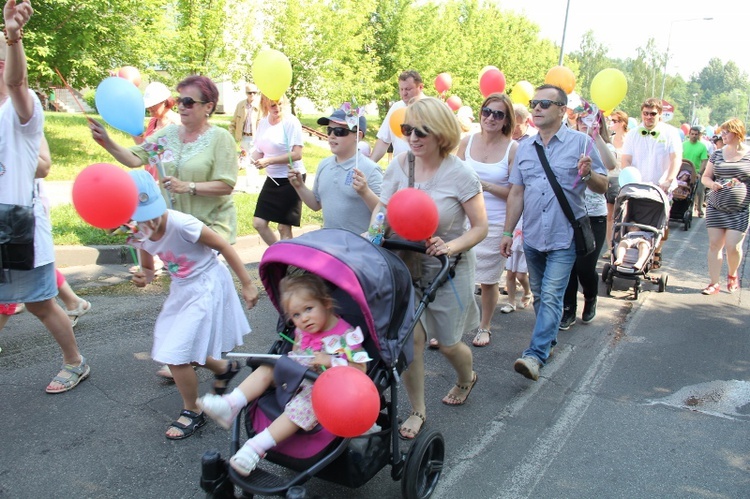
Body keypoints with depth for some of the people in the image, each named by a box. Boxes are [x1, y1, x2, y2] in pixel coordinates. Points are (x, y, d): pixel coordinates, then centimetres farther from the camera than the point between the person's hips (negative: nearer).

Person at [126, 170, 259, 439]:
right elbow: (148, 270, 11)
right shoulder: (139, 235, -5)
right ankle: (225, 368, 42)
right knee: (180, 349, 14)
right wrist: (142, 277, -15)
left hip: (206, 287, -8)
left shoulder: (180, 224, -27)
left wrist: (247, 285, -16)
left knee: (176, 355, -9)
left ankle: (192, 412, 16)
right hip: (181, 290, 8)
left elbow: (224, 246, -20)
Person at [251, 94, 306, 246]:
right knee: (259, 223, 5)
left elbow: (297, 154, -21)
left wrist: (269, 161, -26)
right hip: (272, 178, 7)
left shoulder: (291, 122, -14)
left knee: (284, 228, 1)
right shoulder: (263, 122, 5)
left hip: (291, 178, -7)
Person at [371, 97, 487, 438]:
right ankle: (417, 411, 15)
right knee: (410, 335, -7)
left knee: (448, 344, 9)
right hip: (407, 264, 3)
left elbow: (480, 227, -11)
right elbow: (382, 208, 1)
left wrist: (451, 246, -28)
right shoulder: (399, 165, -7)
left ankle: (466, 379, 47)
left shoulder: (460, 175, -17)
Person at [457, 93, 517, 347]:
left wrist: (485, 185, -17)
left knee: (488, 279, 9)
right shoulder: (467, 142, 3)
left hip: (495, 225, -2)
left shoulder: (513, 149, -5)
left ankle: (485, 327, 29)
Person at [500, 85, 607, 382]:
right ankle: (549, 338, 33)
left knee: (551, 297, -10)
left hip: (564, 237, -5)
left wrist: (588, 173, -25)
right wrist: (508, 232, 8)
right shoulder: (524, 147, 9)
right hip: (532, 235, 5)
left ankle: (536, 355, -11)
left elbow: (602, 187, -3)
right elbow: (516, 193, 11)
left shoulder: (580, 142, -4)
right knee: (539, 296, 15)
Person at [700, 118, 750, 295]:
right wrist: (712, 183, -10)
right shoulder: (717, 154, 8)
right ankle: (714, 283, 9)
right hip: (716, 208, 3)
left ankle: (732, 274, 25)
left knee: (733, 246, -5)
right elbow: (705, 177, 11)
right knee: (714, 244, 1)